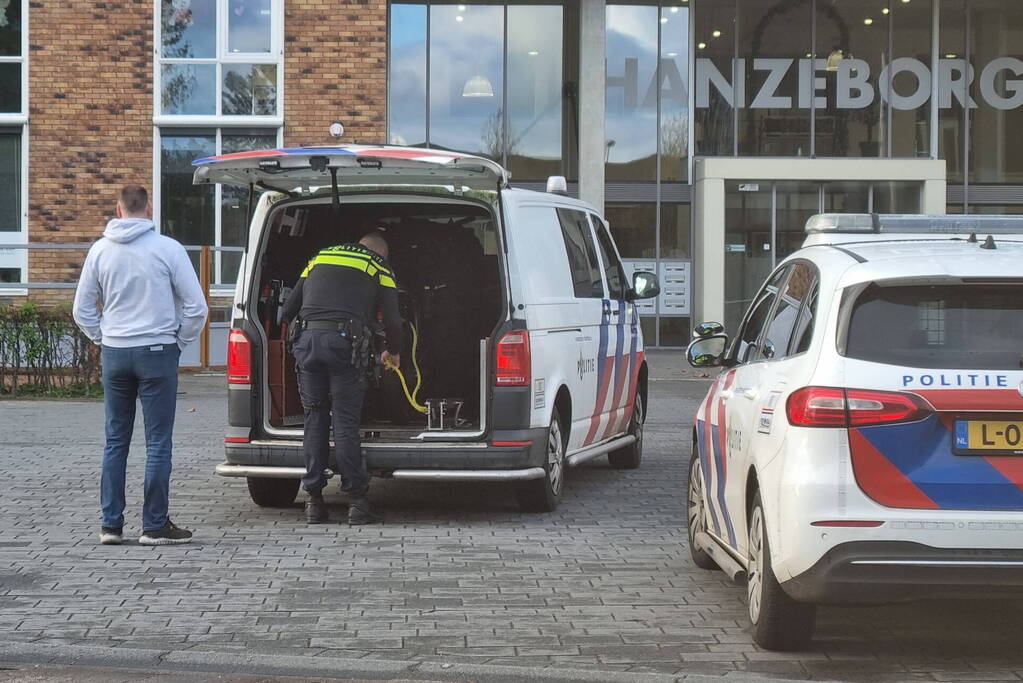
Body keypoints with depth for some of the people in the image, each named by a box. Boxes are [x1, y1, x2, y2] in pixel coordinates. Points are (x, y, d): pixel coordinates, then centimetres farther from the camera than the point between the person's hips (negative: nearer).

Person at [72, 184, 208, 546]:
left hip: (114, 353, 4)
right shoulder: (167, 249, -7)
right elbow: (196, 306, -6)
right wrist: (180, 341, 6)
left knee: (115, 441, 10)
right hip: (157, 353, -4)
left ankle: (111, 523, 10)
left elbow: (82, 309, 9)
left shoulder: (100, 250, 3)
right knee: (158, 442, 1)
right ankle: (155, 525, 3)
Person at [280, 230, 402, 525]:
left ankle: (314, 502, 8)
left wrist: (284, 338, 31)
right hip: (345, 342, -3)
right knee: (346, 422, -2)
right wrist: (393, 353, 29)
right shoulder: (379, 268, 16)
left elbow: (289, 307, 22)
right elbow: (392, 320, 12)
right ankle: (357, 501, -4)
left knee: (315, 420, 8)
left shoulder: (319, 258, 26)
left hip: (307, 338, 3)